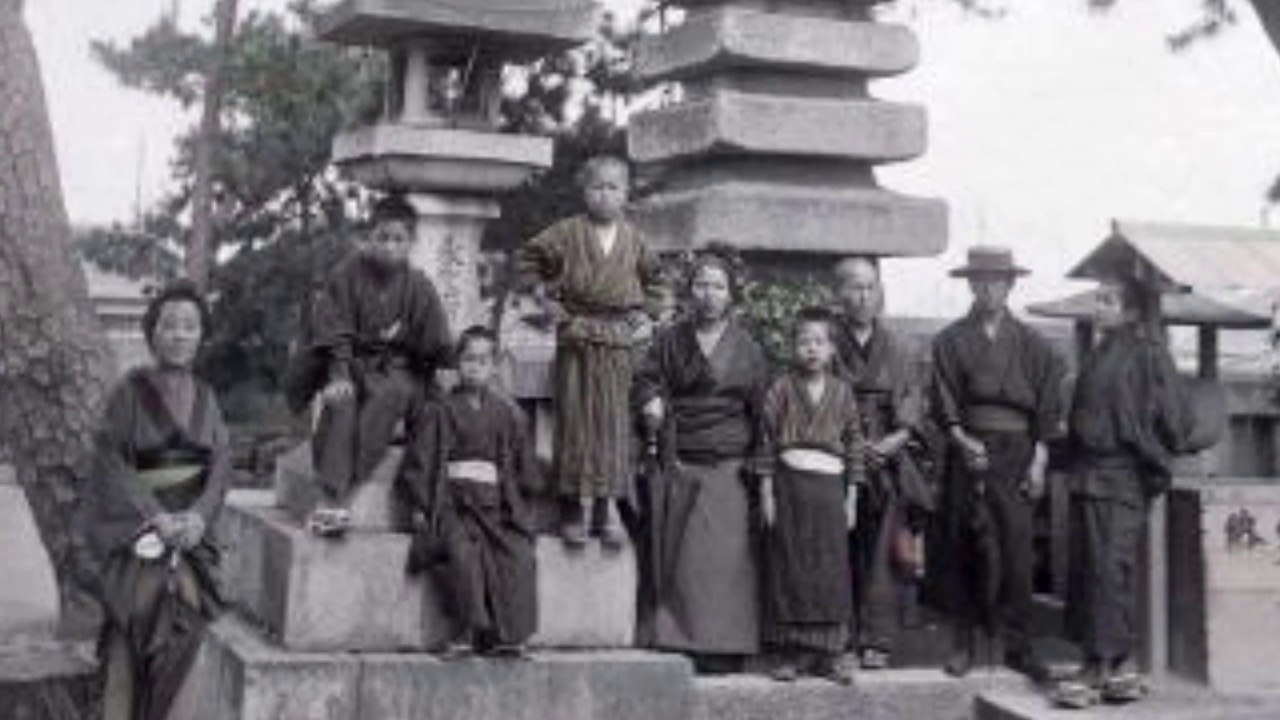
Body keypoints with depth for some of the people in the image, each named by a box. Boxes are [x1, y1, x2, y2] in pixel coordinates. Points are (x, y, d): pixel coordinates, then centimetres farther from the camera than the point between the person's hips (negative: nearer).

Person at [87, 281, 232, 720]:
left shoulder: (205, 397, 10)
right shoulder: (130, 392, -1)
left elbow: (220, 465, 3)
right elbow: (111, 461, -8)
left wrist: (198, 516, -15)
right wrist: (155, 517, -18)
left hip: (189, 523, 3)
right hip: (134, 521, -3)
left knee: (186, 600, -19)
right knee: (155, 591, -25)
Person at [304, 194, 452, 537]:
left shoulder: (418, 286, 1)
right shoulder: (349, 272, 1)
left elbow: (436, 348, 2)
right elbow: (334, 331, -4)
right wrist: (338, 375, -17)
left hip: (399, 370, 0)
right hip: (353, 364, 0)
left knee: (391, 393, -35)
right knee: (340, 400, -33)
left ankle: (342, 492, -40)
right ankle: (331, 497, -43)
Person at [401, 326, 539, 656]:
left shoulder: (507, 413, 17)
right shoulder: (438, 411, 10)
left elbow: (524, 470, 21)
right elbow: (418, 463, 7)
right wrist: (420, 508, -3)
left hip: (495, 505, 2)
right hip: (452, 502, -2)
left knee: (519, 555, -25)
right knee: (463, 551, -32)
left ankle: (510, 634, -26)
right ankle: (475, 630, -31)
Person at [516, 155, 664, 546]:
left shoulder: (632, 238, 6)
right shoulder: (568, 232, -2)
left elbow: (652, 278, 23)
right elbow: (528, 258, 7)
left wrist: (642, 313, 13)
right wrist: (543, 295, 0)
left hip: (617, 339, 2)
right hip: (576, 334, -2)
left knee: (613, 418, 2)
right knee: (575, 415, -3)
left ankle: (608, 502, 7)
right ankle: (576, 503, 1)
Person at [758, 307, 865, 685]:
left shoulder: (842, 391, 6)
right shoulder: (781, 389, 2)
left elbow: (855, 445, 8)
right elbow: (767, 442, 3)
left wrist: (851, 498, 5)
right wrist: (766, 493, -2)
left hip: (830, 487, 1)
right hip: (789, 484, -1)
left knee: (831, 571, 2)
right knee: (790, 568, 1)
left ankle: (827, 654, 9)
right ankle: (792, 653, 8)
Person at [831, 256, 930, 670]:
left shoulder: (893, 349, 12)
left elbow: (910, 408, 8)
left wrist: (893, 441, -10)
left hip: (885, 458, 2)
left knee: (882, 552, -3)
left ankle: (876, 641, 0)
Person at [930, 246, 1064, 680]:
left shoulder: (1032, 345, 9)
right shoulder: (951, 342, 8)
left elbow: (1047, 408, 8)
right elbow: (943, 403, 2)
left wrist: (1038, 460, 0)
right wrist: (961, 438, -15)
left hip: (1016, 453, 0)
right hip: (967, 450, 0)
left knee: (1016, 549, -6)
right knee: (962, 549, 2)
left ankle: (1018, 646, 0)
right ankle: (963, 643, 11)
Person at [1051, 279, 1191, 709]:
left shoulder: (1147, 356, -8)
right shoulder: (1102, 356, 15)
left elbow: (1175, 417, -10)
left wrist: (1153, 463, -4)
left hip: (1122, 479, -8)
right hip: (1089, 476, 8)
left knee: (1110, 572, -6)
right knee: (1084, 572, 8)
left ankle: (1098, 670, -2)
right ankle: (1122, 668, 15)